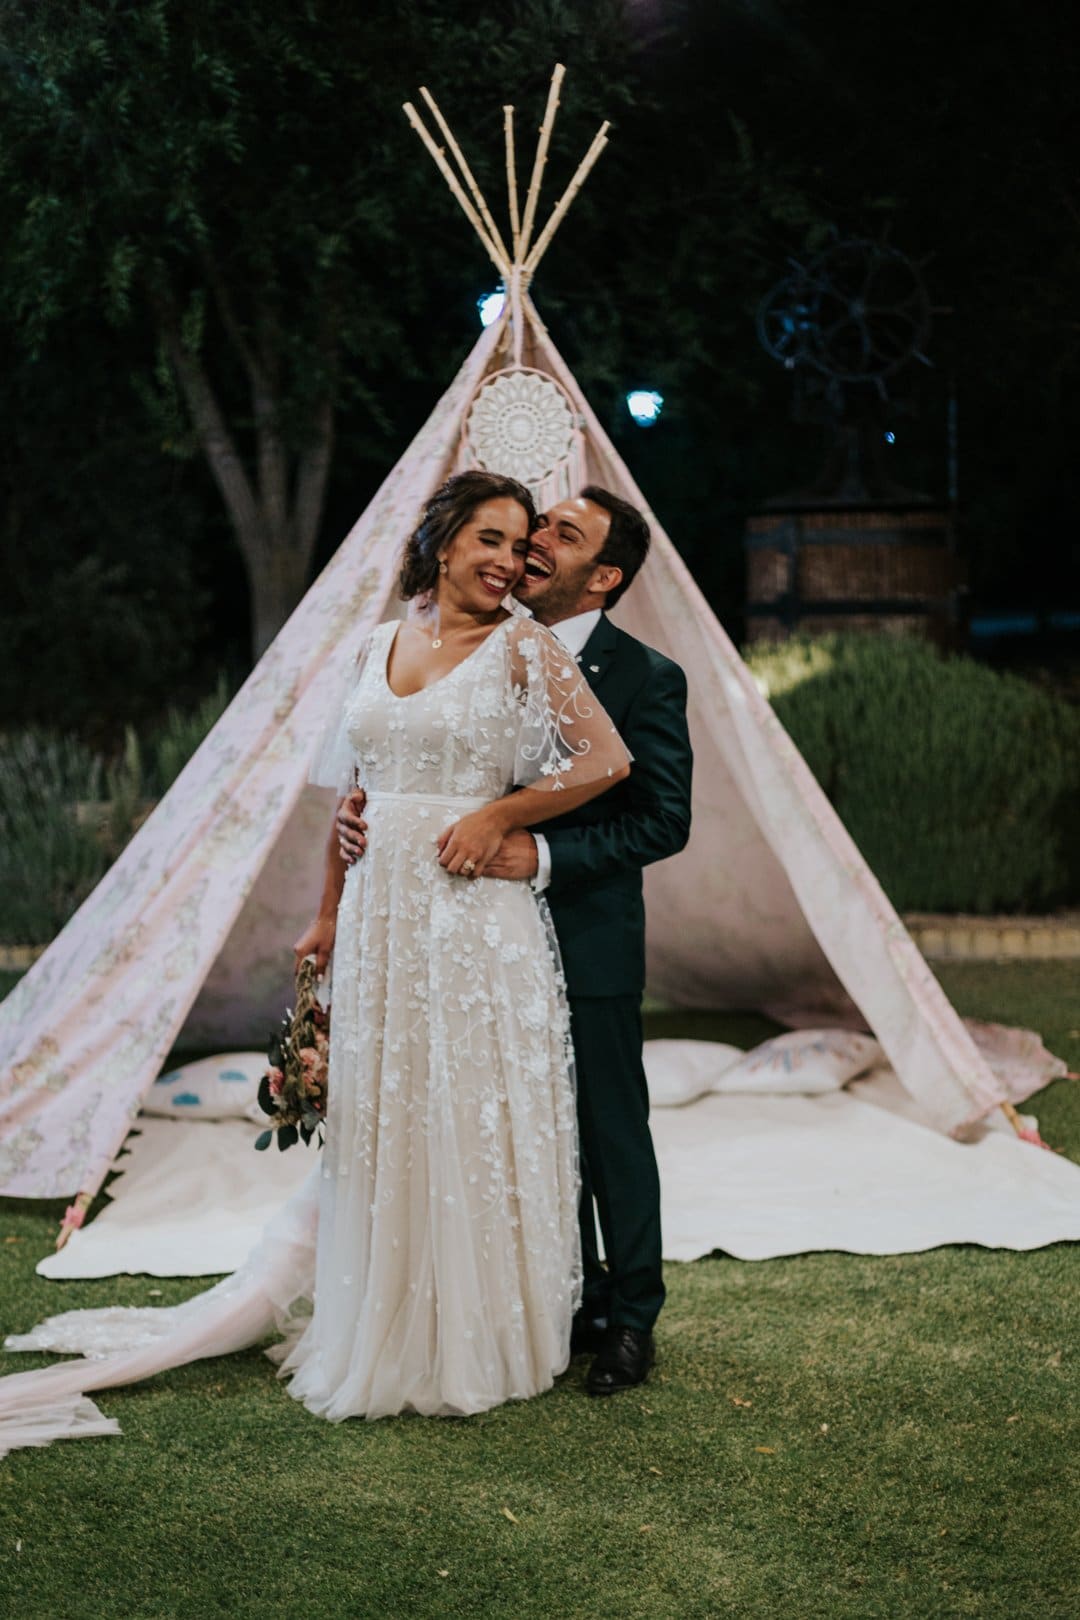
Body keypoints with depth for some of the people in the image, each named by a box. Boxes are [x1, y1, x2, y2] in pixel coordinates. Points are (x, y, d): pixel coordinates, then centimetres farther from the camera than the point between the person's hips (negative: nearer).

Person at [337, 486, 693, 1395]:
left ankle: (631, 1319, 23)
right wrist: (364, 808, -11)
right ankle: (573, 1303, 32)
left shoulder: (646, 678, -11)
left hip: (589, 946, -5)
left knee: (613, 1135, 7)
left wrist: (545, 857, -25)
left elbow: (665, 820, -15)